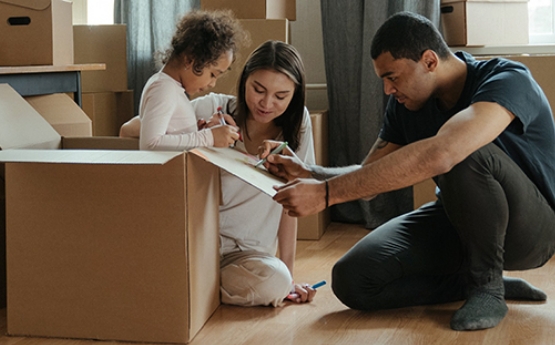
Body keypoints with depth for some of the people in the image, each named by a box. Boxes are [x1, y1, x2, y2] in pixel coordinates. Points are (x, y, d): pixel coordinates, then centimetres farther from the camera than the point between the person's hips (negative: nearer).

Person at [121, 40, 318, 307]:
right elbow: (130, 130, -10)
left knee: (275, 281, -31)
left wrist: (288, 276, -2)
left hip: (246, 252, 2)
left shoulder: (296, 122, 0)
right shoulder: (214, 109, -6)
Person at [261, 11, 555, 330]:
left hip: (529, 227, -7)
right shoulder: (406, 104, -3)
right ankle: (481, 281, 1)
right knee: (351, 280, -13)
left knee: (464, 157, -38)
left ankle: (487, 284, -15)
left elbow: (438, 155, -44)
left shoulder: (508, 80, -27)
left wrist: (326, 193, -44)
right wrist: (307, 172, -17)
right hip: (457, 220, 7)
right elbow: (369, 175, 4)